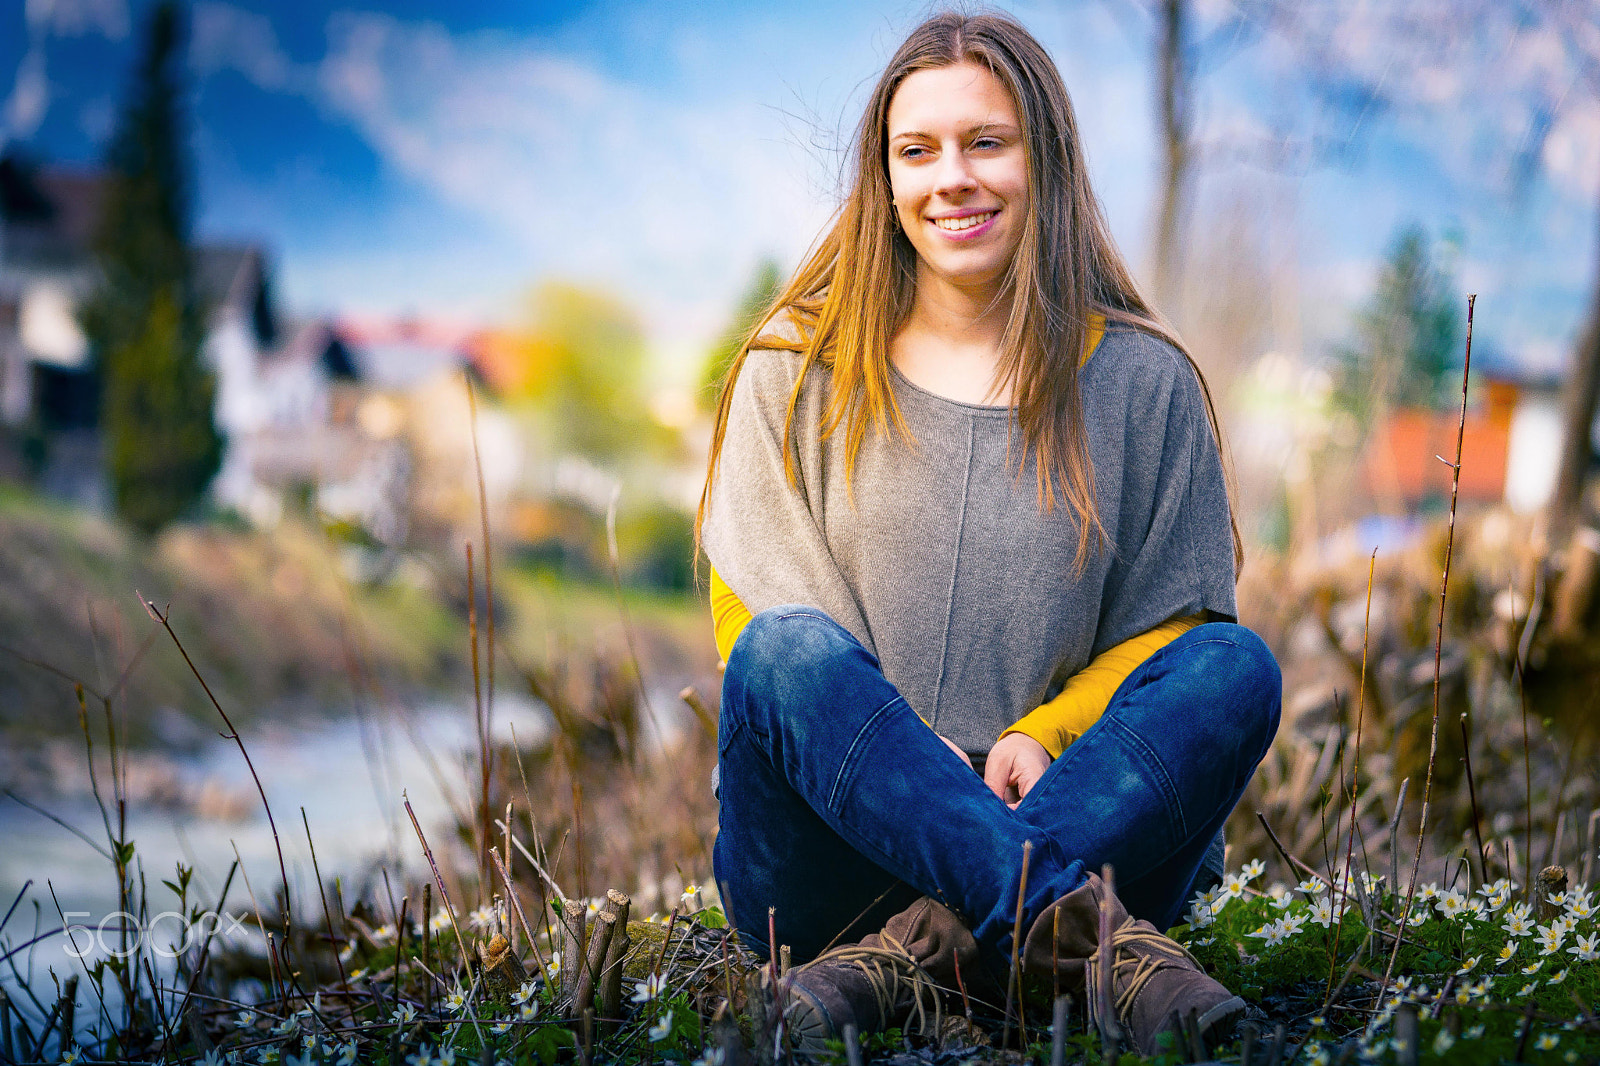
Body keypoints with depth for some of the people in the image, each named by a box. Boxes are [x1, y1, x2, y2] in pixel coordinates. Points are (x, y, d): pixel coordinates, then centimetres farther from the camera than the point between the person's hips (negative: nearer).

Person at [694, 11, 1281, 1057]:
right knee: (786, 651, -30)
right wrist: (903, 751, -16)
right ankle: (1082, 930, -43)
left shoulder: (1142, 381, 10)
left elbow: (1171, 623, 9)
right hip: (831, 845, -1)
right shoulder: (796, 371, 9)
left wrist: (1043, 737, -12)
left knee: (1237, 668, -24)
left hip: (1062, 807, 1)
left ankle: (920, 941, -40)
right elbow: (755, 624, 3)